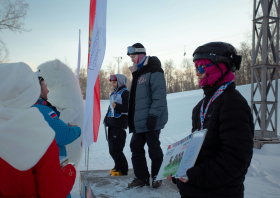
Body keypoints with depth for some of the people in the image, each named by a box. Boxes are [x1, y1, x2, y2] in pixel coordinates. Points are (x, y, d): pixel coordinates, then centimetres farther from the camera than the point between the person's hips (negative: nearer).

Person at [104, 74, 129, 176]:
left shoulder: (125, 92, -7)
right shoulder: (114, 93, 20)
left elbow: (127, 108, -16)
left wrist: (117, 106, -30)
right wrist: (106, 119, 23)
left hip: (119, 125, -9)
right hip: (112, 124, 9)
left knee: (115, 149, -9)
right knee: (112, 149, 12)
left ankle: (123, 169, 3)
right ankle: (118, 167, 24)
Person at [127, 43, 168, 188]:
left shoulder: (154, 71, -12)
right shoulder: (137, 73, 17)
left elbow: (159, 96, -19)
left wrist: (153, 115, -23)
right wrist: (131, 117, 19)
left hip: (151, 120, -9)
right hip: (138, 120, 9)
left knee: (154, 148, 3)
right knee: (136, 147, 10)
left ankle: (157, 177, 19)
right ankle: (141, 177, 21)